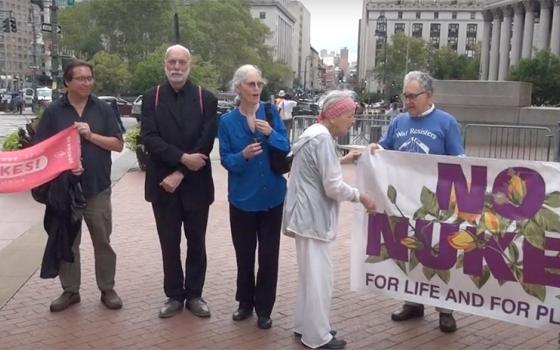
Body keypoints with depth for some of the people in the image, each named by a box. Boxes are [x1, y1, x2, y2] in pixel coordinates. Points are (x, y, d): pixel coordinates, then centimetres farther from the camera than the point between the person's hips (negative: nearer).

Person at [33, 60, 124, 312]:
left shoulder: (103, 109, 3)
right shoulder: (53, 111, 2)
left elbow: (118, 144, 0)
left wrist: (91, 135, -13)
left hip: (97, 188, 0)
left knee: (102, 241, 7)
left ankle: (107, 289, 19)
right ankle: (70, 290, 23)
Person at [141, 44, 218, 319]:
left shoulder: (206, 98, -1)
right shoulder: (151, 98, 2)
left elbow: (206, 142, -8)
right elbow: (149, 138, -9)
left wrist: (180, 173, -14)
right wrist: (182, 157, -20)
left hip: (196, 184, 0)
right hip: (162, 183, 0)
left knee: (196, 242, 10)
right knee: (169, 243, 9)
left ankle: (194, 294, 24)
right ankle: (174, 296, 23)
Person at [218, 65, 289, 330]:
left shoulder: (271, 114, -2)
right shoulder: (227, 121, -4)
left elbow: (286, 149, -4)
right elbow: (225, 160, -4)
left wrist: (271, 134, -22)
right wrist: (243, 156, -24)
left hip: (272, 196, 0)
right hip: (242, 197, 0)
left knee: (269, 254, 6)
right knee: (244, 253, 12)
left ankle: (264, 308, 21)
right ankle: (245, 302, 31)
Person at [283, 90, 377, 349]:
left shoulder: (315, 132, 12)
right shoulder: (323, 138, -20)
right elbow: (333, 187, -21)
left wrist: (343, 160, 20)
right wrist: (361, 197, -8)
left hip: (308, 214, 11)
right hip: (312, 216, -11)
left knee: (311, 273, 18)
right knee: (319, 276, -1)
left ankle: (306, 326, 29)